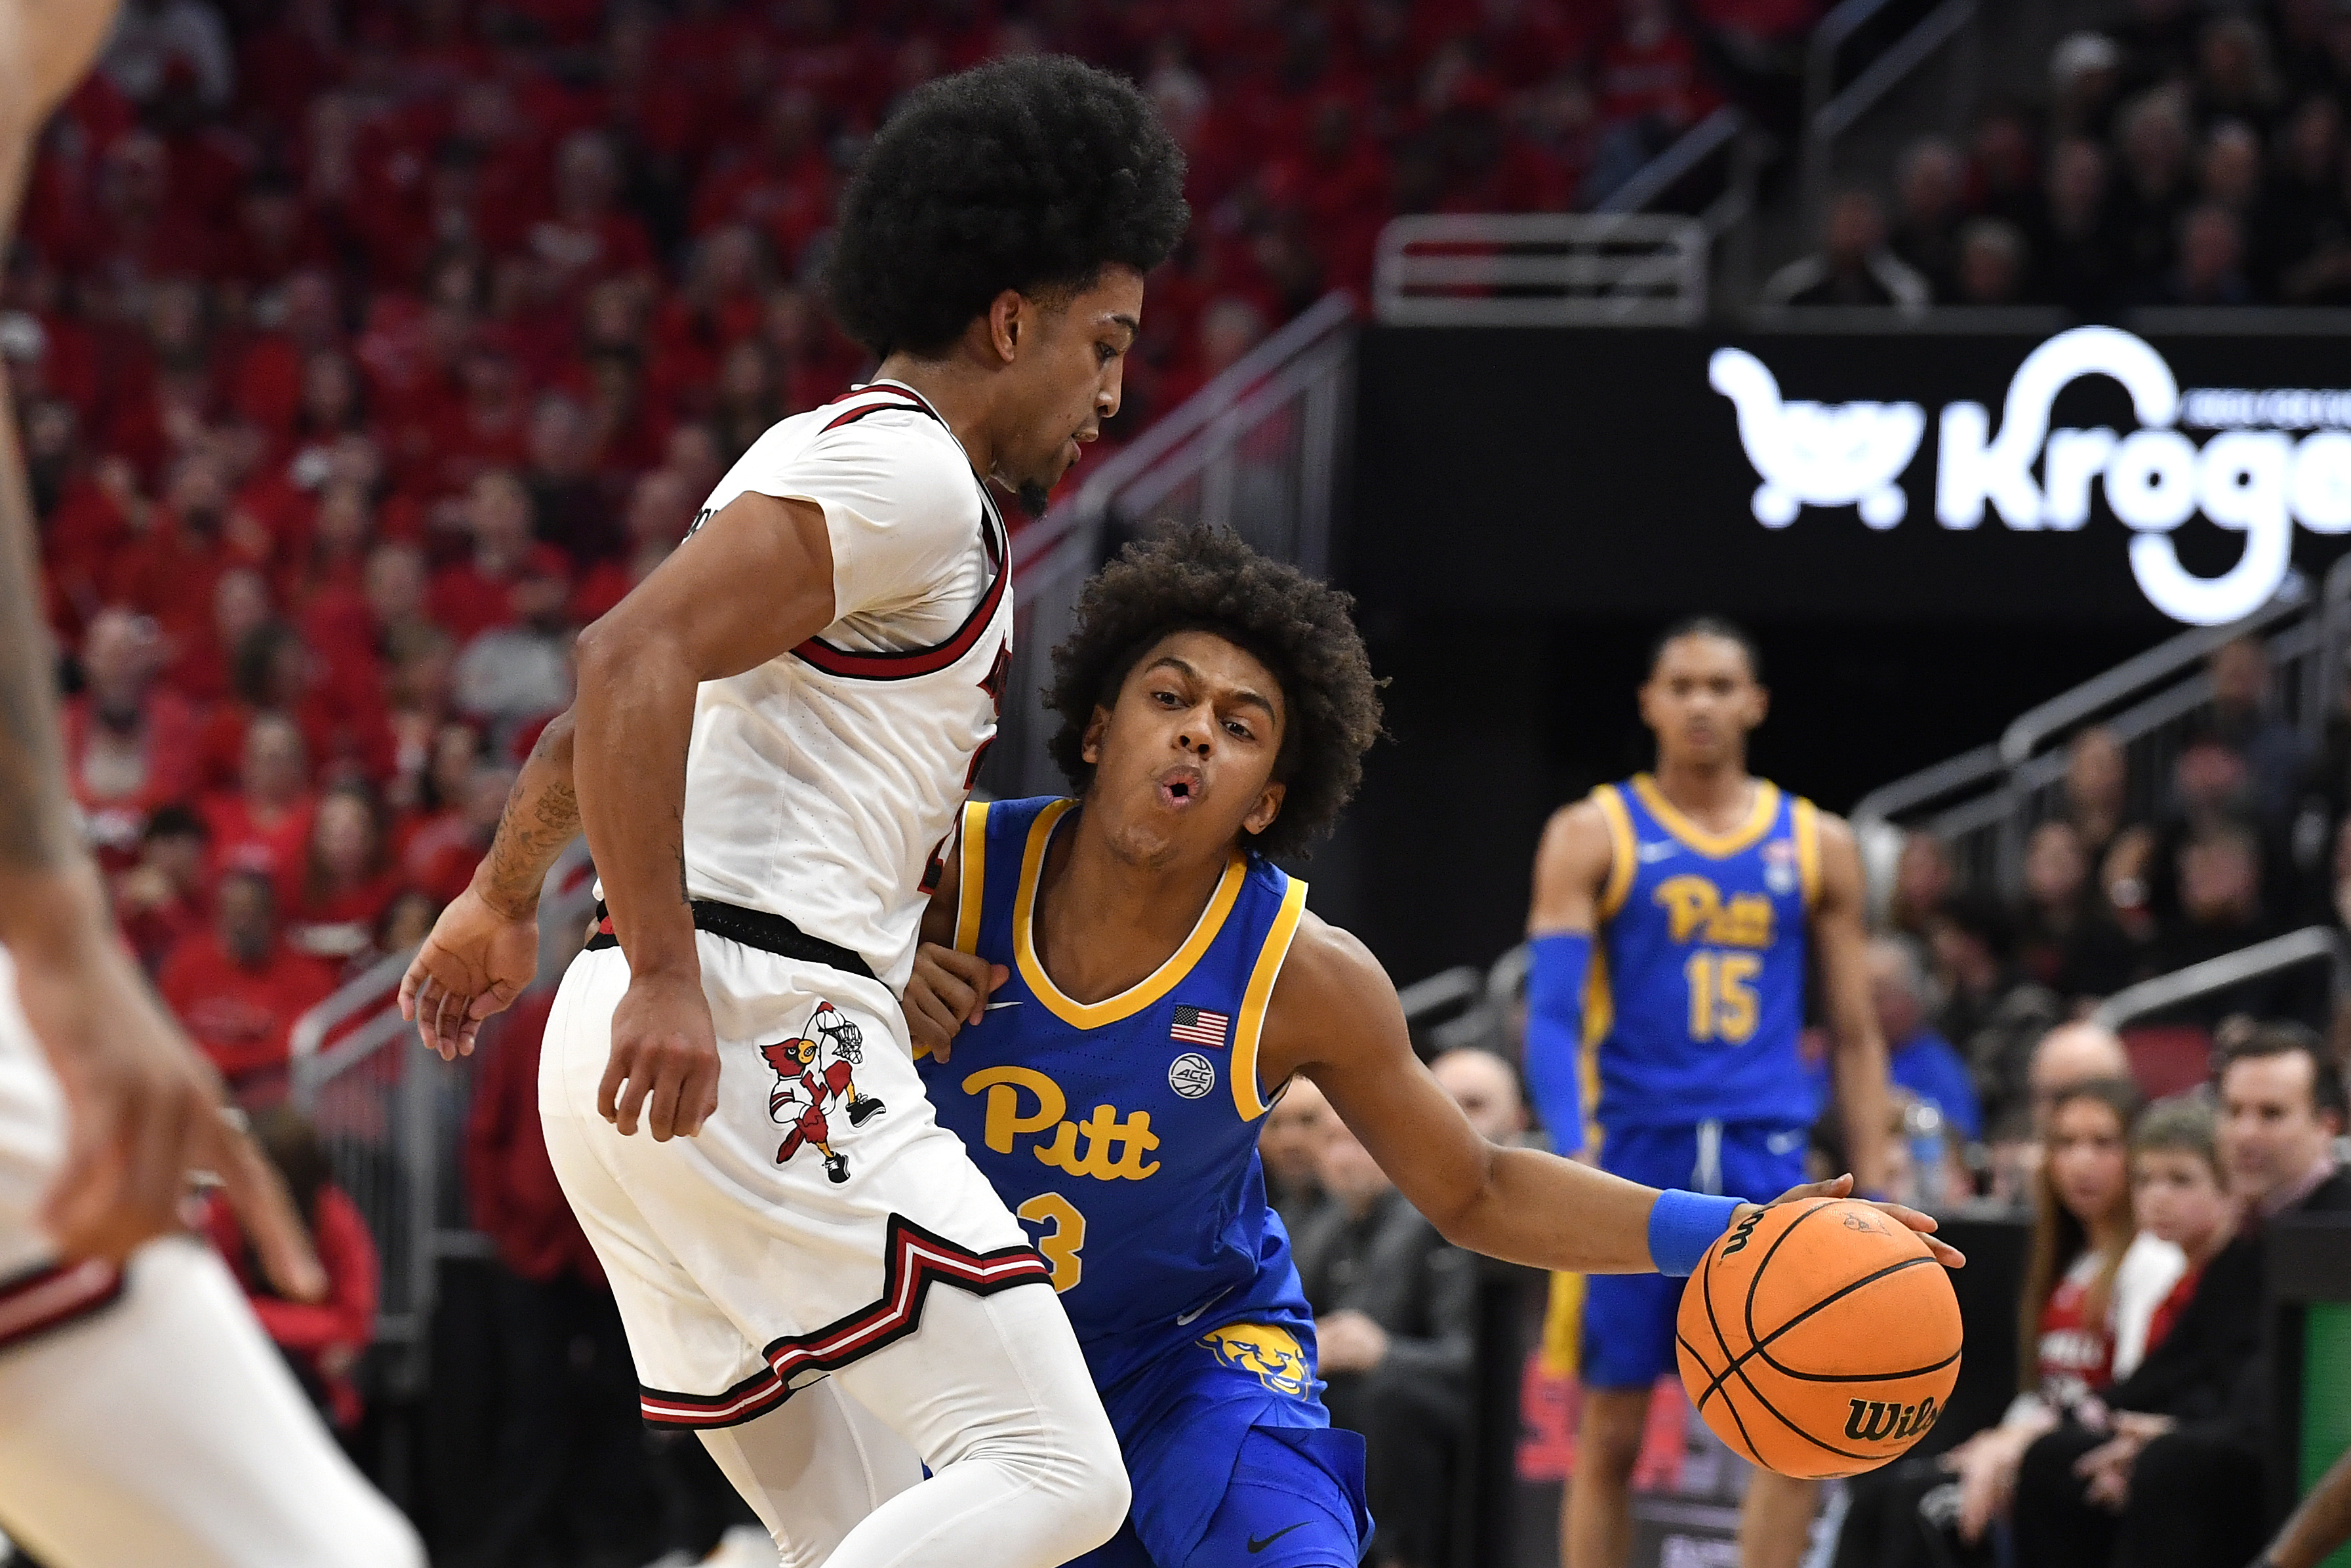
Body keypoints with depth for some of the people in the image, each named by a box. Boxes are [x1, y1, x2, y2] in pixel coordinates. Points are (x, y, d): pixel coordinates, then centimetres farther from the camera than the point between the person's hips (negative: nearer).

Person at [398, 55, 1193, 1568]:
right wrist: (664, 975, -24)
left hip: (661, 1057, 10)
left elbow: (617, 701, 37)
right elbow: (633, 660, -21)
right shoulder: (906, 472, -8)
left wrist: (503, 899, 51)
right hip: (761, 1041, -10)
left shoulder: (819, 457, 24)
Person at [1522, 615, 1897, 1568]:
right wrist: (1574, 1157, -20)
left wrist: (1874, 1194, 5)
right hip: (1636, 1153, -2)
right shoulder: (1592, 837, 3)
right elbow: (1551, 1016, -5)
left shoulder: (1817, 846, 11)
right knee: (1612, 1434, 2)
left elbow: (1854, 1036, 13)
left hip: (1767, 1158, 2)